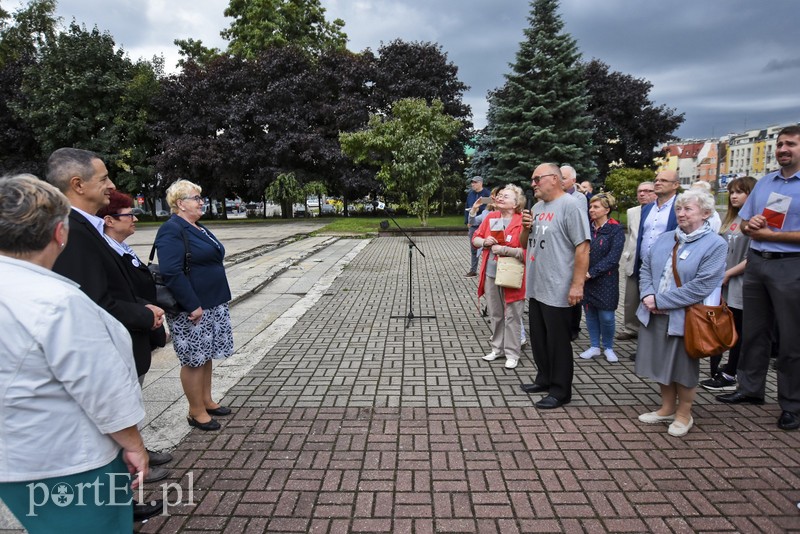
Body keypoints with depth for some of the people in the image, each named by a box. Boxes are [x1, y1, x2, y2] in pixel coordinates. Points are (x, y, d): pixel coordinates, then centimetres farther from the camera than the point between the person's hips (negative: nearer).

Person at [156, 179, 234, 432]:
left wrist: (219, 300, 19)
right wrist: (193, 306, -24)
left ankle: (207, 401, 30)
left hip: (213, 304, 9)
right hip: (192, 310, -9)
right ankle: (196, 412, 14)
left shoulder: (198, 228, 14)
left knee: (206, 355, 17)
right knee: (194, 359, 2)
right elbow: (171, 272, -24)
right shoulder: (171, 230, -15)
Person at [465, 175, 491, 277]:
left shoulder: (487, 193, -7)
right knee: (473, 249, 12)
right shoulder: (470, 194, 10)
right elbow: (467, 208, 14)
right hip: (473, 225, 6)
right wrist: (467, 221, 6)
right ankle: (473, 270, 21)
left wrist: (478, 208, -21)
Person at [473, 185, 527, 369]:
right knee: (495, 315, 16)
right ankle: (498, 348, 30)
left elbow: (527, 250, -18)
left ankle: (512, 353, 16)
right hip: (491, 274, 6)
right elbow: (475, 239, 13)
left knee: (511, 316, 4)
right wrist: (484, 241, -8)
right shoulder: (490, 217, 6)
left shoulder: (522, 221, -12)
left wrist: (504, 249, -24)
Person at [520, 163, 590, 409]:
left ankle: (560, 390, 16)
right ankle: (544, 379, 34)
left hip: (558, 290, -8)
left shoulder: (569, 206, -13)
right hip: (535, 287, 8)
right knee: (538, 338, 18)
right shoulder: (537, 207, 12)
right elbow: (525, 242, 20)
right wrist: (526, 228, -2)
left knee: (558, 341, 3)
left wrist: (578, 285, -22)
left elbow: (582, 248, -19)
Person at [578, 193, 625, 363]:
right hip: (585, 279, 4)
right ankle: (595, 346, 22)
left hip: (605, 280, -4)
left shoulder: (616, 230, -7)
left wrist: (592, 273, -17)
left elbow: (613, 257, -13)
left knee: (606, 316, 0)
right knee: (590, 312, 9)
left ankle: (608, 347, 19)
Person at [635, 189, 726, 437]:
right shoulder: (665, 238, 10)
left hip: (684, 318, -6)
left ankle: (684, 414, 29)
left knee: (683, 367, 8)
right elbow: (646, 269, 11)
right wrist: (647, 295, -9)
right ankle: (667, 408, 35)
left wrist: (660, 300, -19)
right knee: (662, 363, 16)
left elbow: (702, 286, -19)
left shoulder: (715, 244, -11)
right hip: (655, 315, 6)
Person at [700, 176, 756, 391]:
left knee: (736, 333, 4)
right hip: (721, 284, 6)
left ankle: (729, 377, 13)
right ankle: (718, 371, 18)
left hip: (739, 285, -6)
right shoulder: (730, 219, 13)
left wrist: (728, 273, -12)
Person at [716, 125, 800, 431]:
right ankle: (750, 389, 25)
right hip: (756, 263, 6)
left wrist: (768, 234, -13)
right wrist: (749, 226, -4)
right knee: (753, 331, 13)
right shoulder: (763, 183, 13)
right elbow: (744, 222, 18)